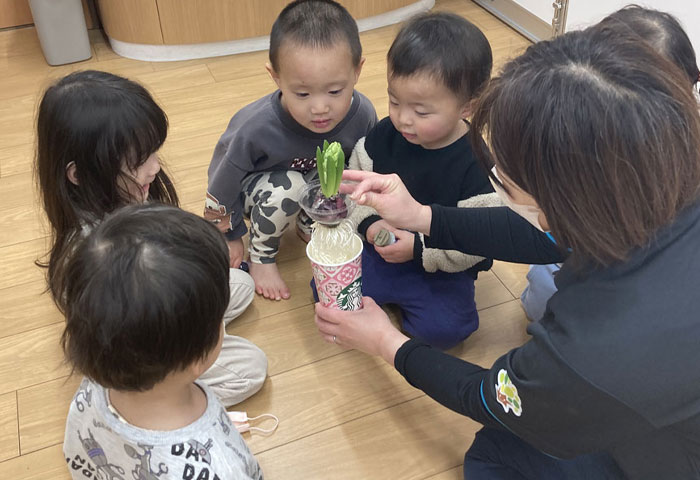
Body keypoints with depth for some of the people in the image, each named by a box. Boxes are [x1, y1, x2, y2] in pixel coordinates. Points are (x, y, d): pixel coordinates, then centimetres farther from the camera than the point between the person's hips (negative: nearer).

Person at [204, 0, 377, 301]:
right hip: (256, 187, -3)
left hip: (320, 182, 4)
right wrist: (230, 237, -3)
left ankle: (307, 223, 12)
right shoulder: (255, 129, -37)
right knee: (287, 186, -34)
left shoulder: (362, 115, -29)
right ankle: (261, 255, -8)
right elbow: (221, 184, -17)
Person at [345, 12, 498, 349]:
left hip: (441, 268, -3)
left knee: (443, 328, -25)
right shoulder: (384, 136, -8)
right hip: (380, 249, 4)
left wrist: (419, 248, -24)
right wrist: (368, 222, -15)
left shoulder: (473, 165, -20)